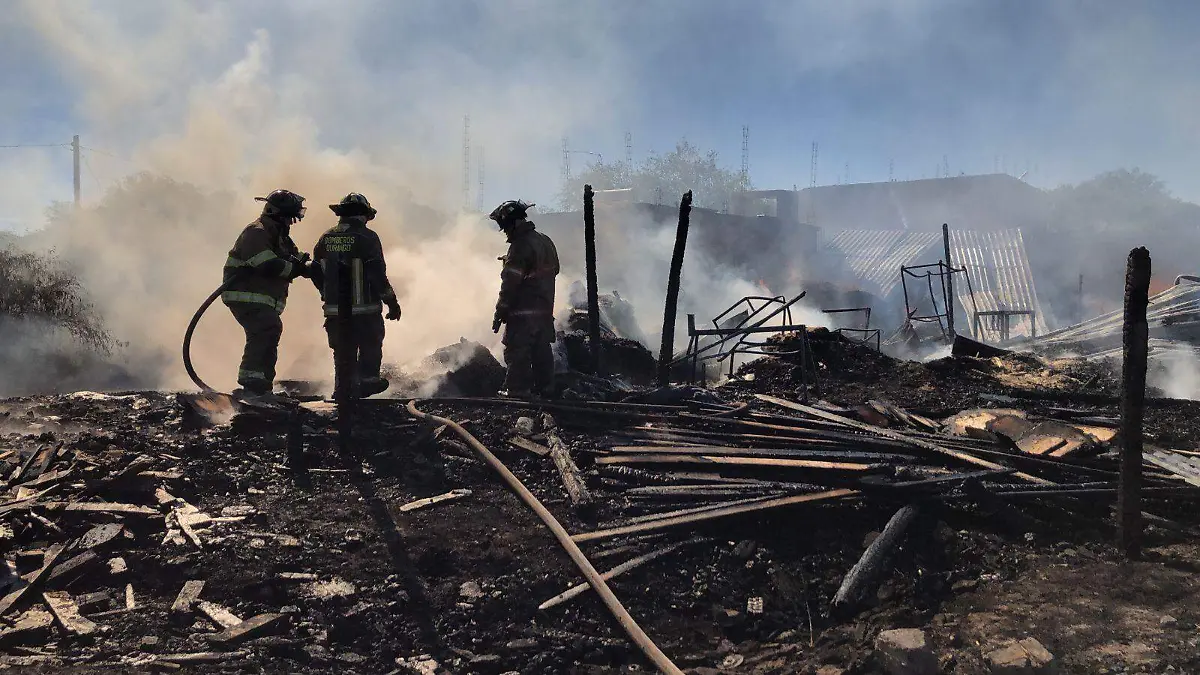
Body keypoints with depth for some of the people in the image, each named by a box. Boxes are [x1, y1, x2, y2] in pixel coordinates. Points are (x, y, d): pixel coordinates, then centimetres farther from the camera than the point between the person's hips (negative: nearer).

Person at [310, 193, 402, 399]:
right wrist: (392, 302, -5)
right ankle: (367, 379, 8)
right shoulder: (367, 238, -10)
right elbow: (378, 275, -14)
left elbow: (316, 272, 12)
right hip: (364, 309, -5)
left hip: (334, 309, 5)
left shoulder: (326, 238, 7)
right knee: (371, 346, 12)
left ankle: (343, 388, 18)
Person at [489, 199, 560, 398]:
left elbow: (510, 283, -19)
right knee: (542, 349, 14)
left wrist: (500, 313, -15)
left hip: (523, 310, -9)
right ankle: (545, 387, 20)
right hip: (545, 309, 9)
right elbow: (554, 270, 21)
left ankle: (518, 389, -3)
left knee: (516, 351, -3)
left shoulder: (520, 246, -18)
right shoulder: (546, 242, 11)